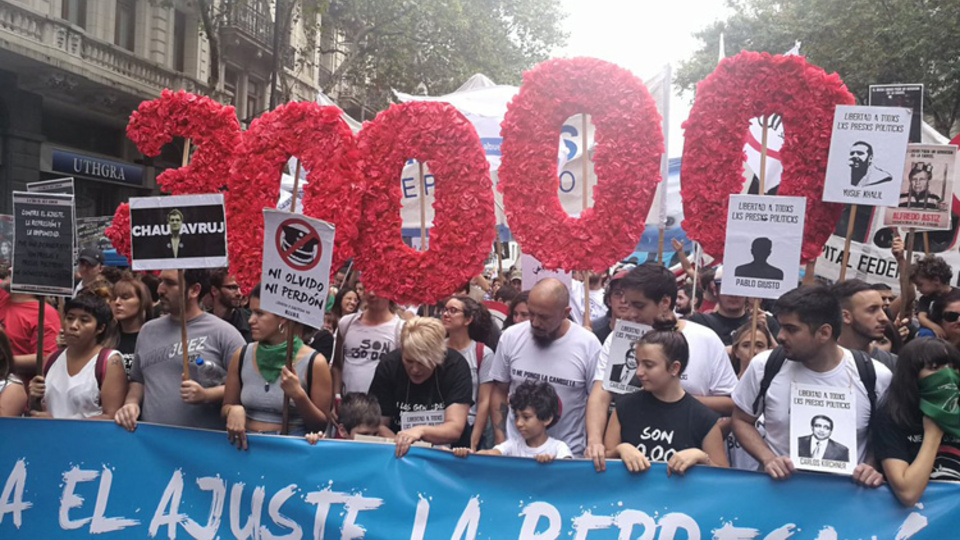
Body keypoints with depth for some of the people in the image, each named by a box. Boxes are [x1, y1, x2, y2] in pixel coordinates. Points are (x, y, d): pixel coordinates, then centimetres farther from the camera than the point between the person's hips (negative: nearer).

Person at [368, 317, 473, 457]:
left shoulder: (456, 365, -13)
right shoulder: (388, 366, -9)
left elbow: (455, 429, -19)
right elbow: (380, 425, -6)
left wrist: (421, 431, -35)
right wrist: (400, 445, -24)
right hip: (404, 454, 0)